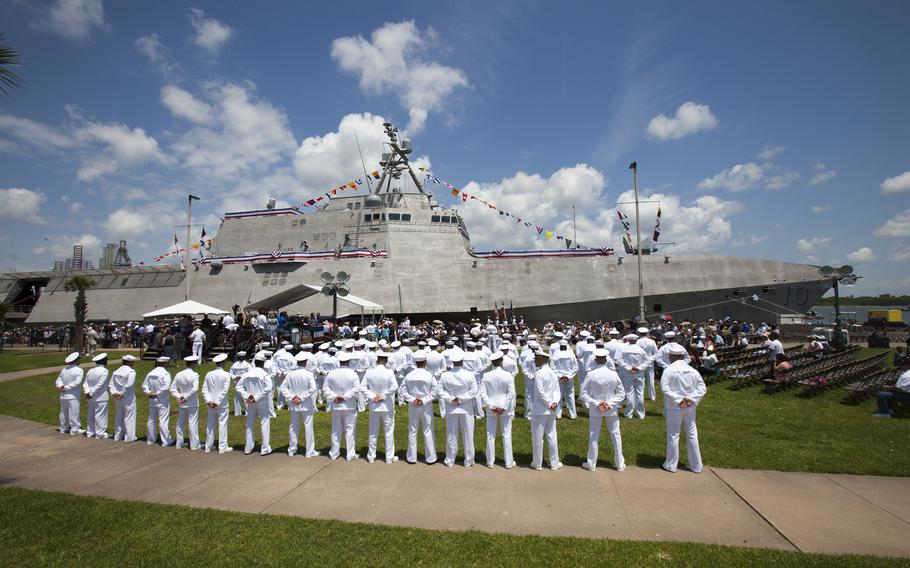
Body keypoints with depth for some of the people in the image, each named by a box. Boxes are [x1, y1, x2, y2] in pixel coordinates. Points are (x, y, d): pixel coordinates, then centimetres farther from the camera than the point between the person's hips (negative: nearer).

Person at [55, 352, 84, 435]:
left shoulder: (64, 369, 7)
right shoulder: (79, 370, -13)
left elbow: (58, 380, 5)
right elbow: (77, 382, -20)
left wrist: (61, 386, -9)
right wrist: (66, 388, -11)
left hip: (63, 396, 7)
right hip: (73, 396, -7)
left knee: (64, 412, 16)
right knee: (73, 413, -1)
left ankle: (63, 428, 26)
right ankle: (75, 429, 2)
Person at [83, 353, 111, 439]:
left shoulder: (90, 370, 9)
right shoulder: (104, 371, -14)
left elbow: (85, 383, 5)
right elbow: (100, 384, -19)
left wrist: (87, 392, -5)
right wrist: (91, 393, -11)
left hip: (91, 398, 7)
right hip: (101, 397, -7)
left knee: (91, 415, 15)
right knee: (100, 415, -1)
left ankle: (90, 432, 23)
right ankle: (100, 433, 4)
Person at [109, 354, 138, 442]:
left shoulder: (116, 371, 8)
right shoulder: (131, 371, -15)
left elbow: (111, 383, 3)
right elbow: (129, 385, -24)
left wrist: (114, 393, -5)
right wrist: (122, 394, -14)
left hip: (117, 398, 7)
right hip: (128, 398, -7)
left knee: (119, 416, 16)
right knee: (129, 417, 2)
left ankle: (118, 436, 25)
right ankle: (129, 437, 7)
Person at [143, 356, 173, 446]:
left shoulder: (150, 373, 6)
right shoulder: (165, 373, -15)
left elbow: (144, 385, 6)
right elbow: (166, 387, -25)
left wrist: (148, 392, -5)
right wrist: (157, 393, -15)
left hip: (152, 401, 7)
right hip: (163, 401, -7)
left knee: (151, 420, 17)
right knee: (163, 420, -2)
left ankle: (150, 439, 28)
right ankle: (166, 441, 2)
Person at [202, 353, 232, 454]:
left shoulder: (209, 374, 3)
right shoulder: (226, 375, -9)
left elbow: (204, 389, -1)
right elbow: (225, 390, -15)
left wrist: (208, 401, -6)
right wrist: (217, 402, -12)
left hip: (210, 404, 4)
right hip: (222, 404, -4)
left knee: (210, 425, 13)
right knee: (222, 424, 2)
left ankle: (208, 446, 22)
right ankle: (222, 447, 6)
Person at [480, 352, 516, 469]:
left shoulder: (486, 375, -6)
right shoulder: (508, 375, -10)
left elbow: (482, 393, -9)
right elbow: (511, 394, -13)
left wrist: (492, 406, -9)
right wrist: (503, 407, -9)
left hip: (491, 410, 1)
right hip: (505, 410, -1)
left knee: (491, 436, 10)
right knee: (506, 435, 9)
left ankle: (490, 462, 19)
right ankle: (508, 462, 18)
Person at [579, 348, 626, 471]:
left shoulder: (590, 374, -15)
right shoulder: (613, 374, -11)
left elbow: (584, 393, -12)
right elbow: (621, 393, -5)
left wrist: (596, 403, -11)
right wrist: (610, 403, -9)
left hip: (595, 410, -1)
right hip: (611, 410, 1)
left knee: (593, 436, 10)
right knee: (616, 435, 15)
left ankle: (591, 464, 20)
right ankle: (620, 464, 26)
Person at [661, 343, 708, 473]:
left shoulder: (669, 370, -10)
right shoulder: (693, 371, 4)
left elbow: (664, 388, -19)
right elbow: (702, 388, 0)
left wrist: (678, 400, -16)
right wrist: (692, 400, -8)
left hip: (674, 408, -4)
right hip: (690, 408, 4)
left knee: (673, 435, 5)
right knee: (692, 435, 13)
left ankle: (671, 465, 15)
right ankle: (696, 466, 23)